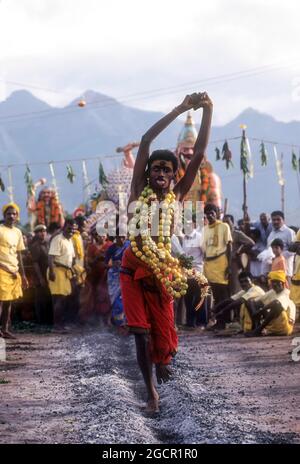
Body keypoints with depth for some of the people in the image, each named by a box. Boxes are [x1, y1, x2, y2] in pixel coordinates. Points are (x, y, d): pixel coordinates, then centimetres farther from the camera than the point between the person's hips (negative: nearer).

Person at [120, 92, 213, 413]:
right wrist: (181, 109, -14)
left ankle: (161, 360, 40)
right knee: (141, 333, -4)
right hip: (133, 269, -1)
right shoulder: (139, 190, -5)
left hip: (161, 271, 1)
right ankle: (151, 392, 4)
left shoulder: (177, 196, -1)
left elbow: (199, 154, -6)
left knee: (162, 329, 6)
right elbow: (146, 141, -12)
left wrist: (208, 111, -13)